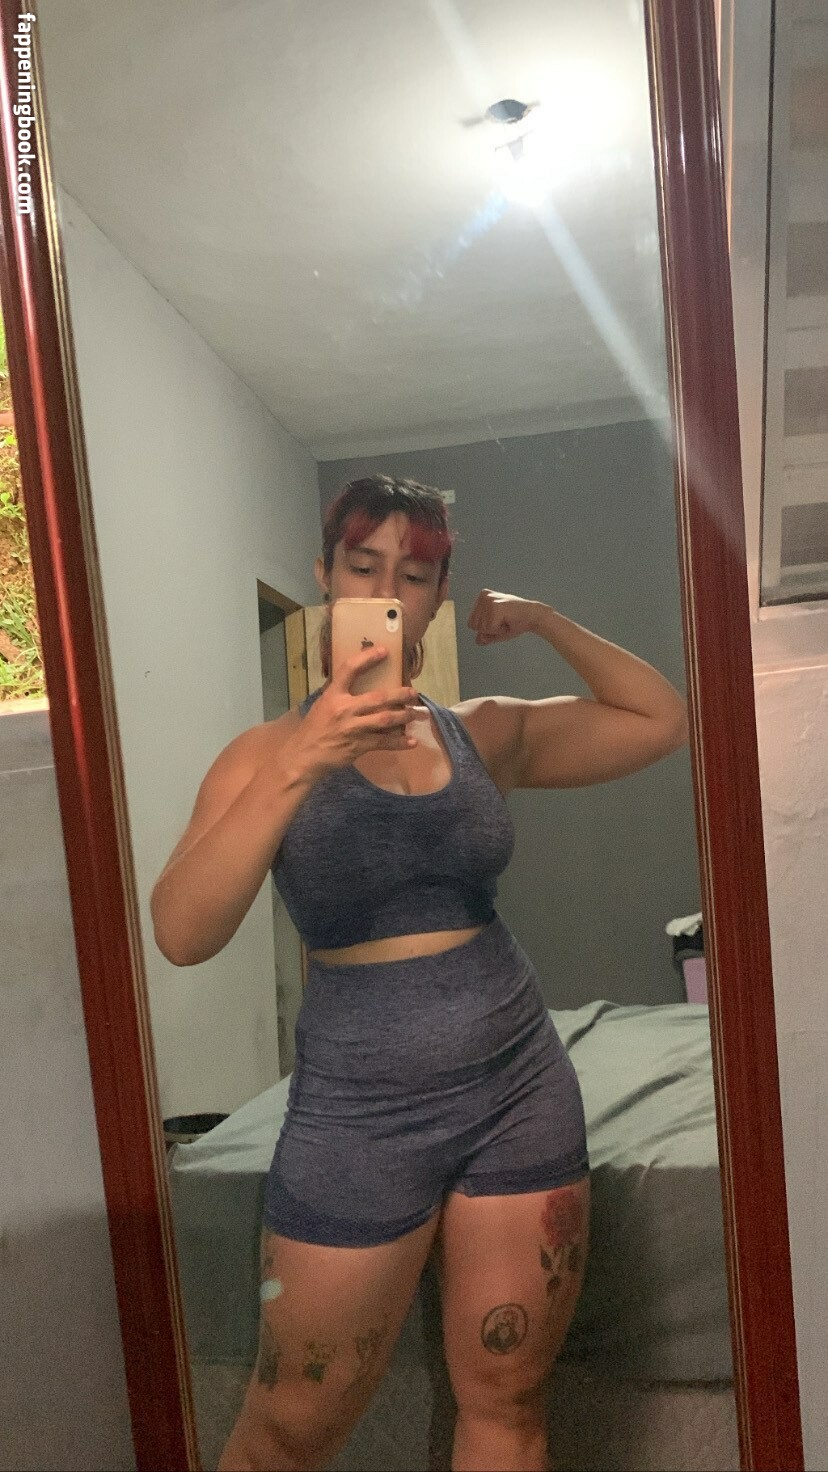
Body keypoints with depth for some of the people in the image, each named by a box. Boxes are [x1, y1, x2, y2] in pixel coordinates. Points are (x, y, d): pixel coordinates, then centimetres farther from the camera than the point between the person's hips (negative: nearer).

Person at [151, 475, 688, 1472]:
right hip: (359, 1109, -2)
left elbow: (661, 721, 10)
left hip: (521, 1090, 3)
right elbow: (182, 934, -19)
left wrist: (545, 622, 1)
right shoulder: (269, 754, -5)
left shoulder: (487, 733, 4)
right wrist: (297, 768, -30)